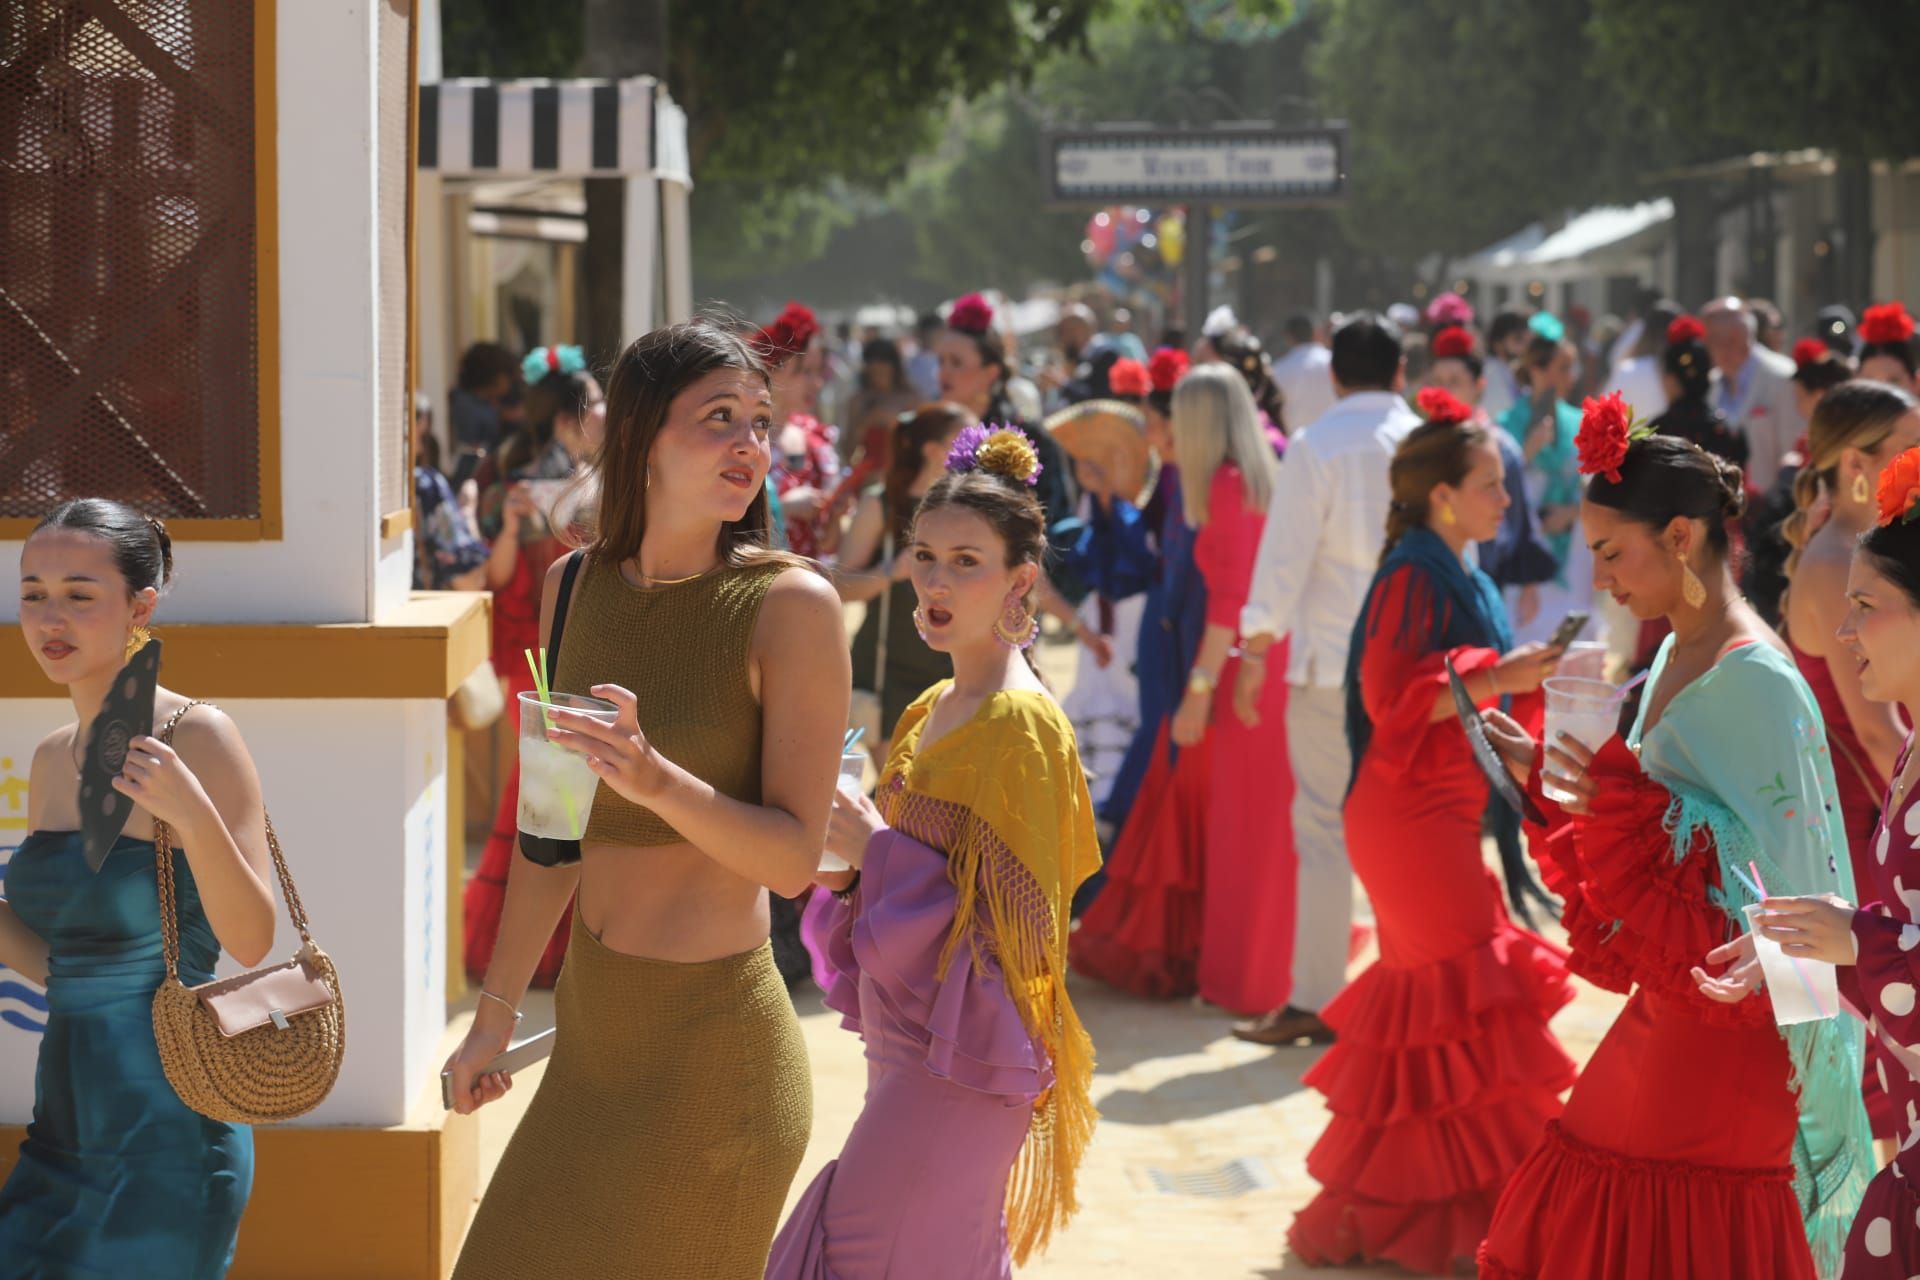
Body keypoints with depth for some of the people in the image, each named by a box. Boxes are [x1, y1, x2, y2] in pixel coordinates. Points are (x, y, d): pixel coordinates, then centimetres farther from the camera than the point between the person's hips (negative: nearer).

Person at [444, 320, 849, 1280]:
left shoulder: (790, 605, -13)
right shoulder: (576, 585, 4)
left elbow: (795, 857, -16)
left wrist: (656, 779, -33)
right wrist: (497, 1010, 18)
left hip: (712, 1047, -6)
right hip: (592, 1028, 6)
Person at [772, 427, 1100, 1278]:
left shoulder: (1020, 725, -16)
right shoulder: (932, 712, 11)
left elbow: (1018, 919, -20)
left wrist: (878, 849, -20)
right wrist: (849, 862, 0)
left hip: (959, 1068, -9)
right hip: (909, 1050, 9)